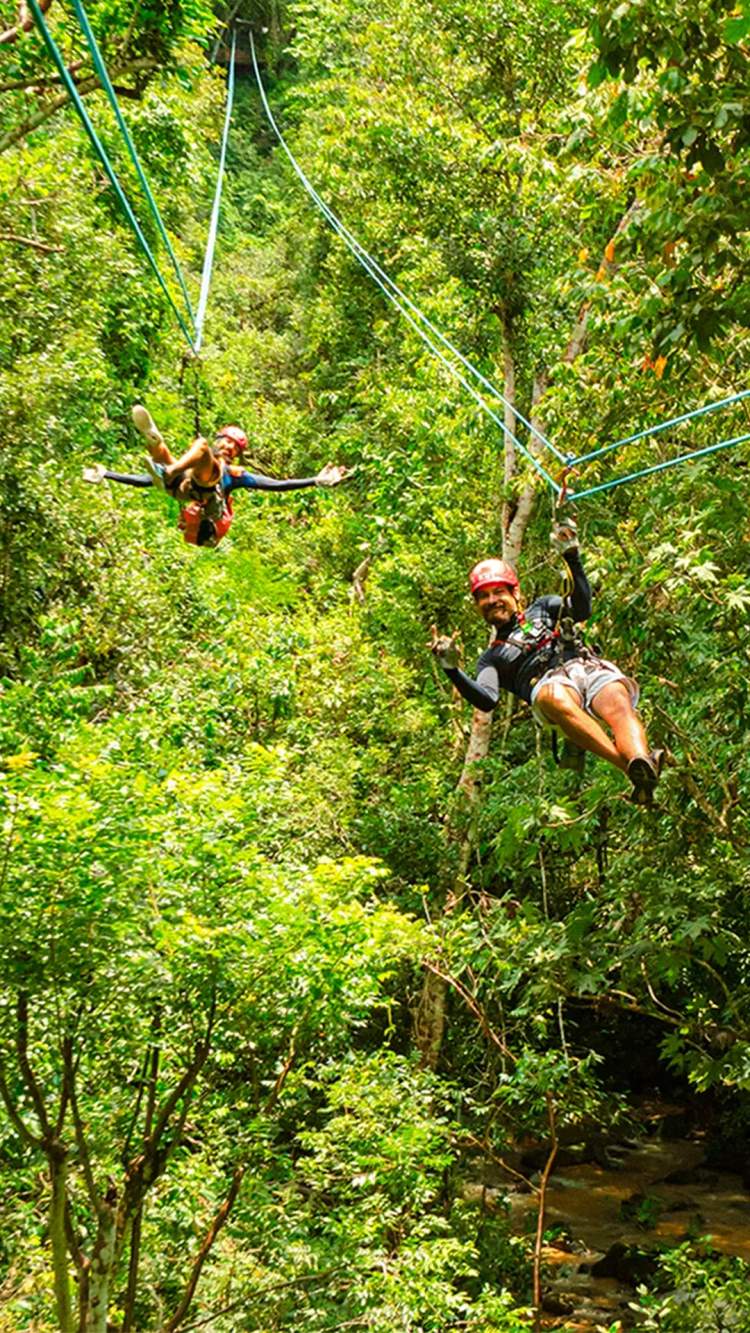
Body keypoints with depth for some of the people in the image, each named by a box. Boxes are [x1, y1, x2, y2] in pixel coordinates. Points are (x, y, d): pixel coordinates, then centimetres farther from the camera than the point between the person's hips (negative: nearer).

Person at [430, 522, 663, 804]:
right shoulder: (492, 659, 31)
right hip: (550, 684, -2)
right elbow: (486, 700, 9)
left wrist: (571, 557, 6)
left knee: (619, 706, -34)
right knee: (555, 700, -41)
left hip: (588, 666, 2)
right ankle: (631, 768, -59)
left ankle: (641, 761, -66)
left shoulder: (541, 609, 35)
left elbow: (582, 610, 13)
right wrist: (451, 668, -5)